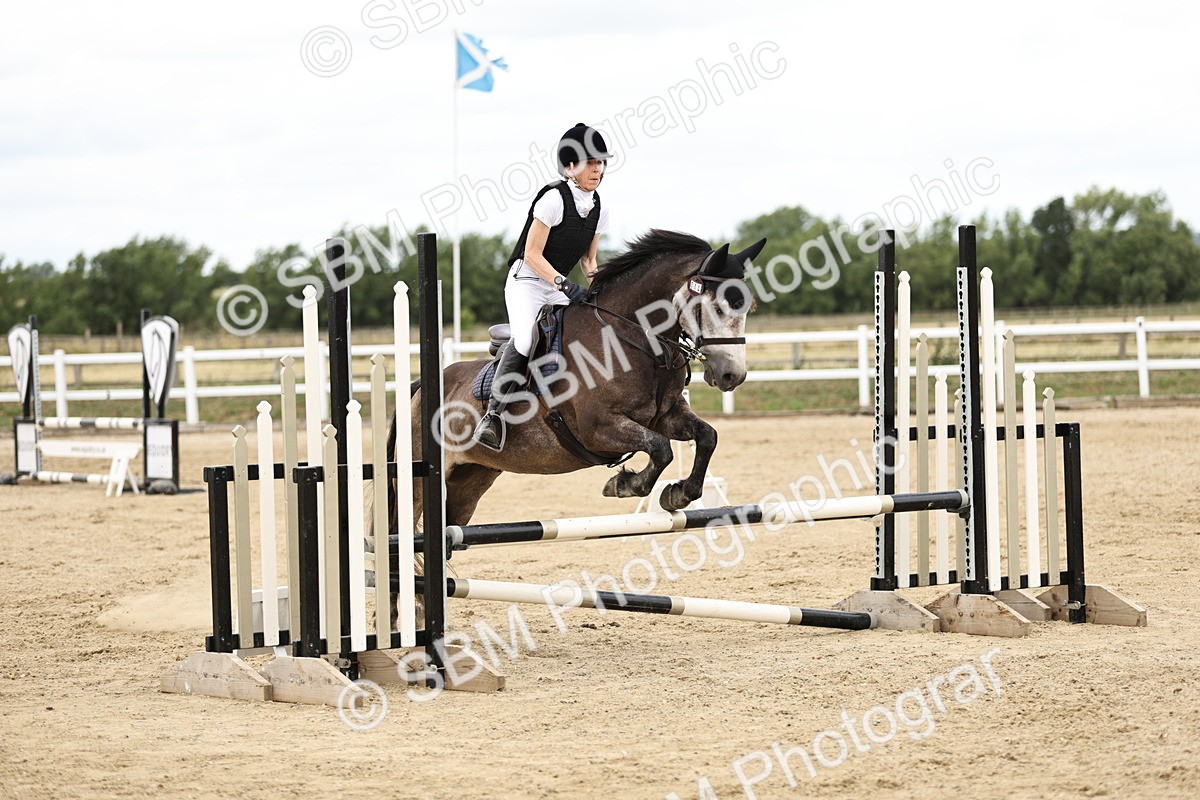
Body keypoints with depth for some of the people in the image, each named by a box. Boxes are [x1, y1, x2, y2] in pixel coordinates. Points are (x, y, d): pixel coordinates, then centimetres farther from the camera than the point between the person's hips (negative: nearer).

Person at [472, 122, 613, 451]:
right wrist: (563, 283, -27)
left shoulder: (599, 210, 5)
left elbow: (588, 258, 14)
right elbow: (532, 254, -16)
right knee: (525, 341, -30)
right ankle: (494, 414, -23)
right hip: (526, 280, -7)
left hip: (561, 287, 7)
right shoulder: (554, 199, -16)